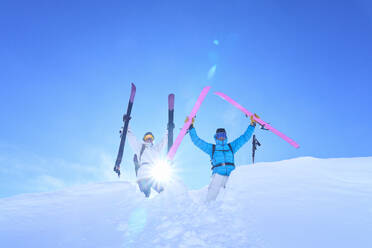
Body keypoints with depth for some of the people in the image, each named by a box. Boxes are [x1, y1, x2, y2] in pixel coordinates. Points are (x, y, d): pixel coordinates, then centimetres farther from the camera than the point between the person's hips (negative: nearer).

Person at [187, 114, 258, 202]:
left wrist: (252, 124, 22)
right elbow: (196, 140, 18)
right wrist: (191, 127, 13)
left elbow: (245, 137, 26)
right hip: (218, 175, -1)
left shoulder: (231, 146, 23)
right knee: (210, 198, -13)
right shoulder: (211, 148, 19)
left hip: (230, 175, 1)